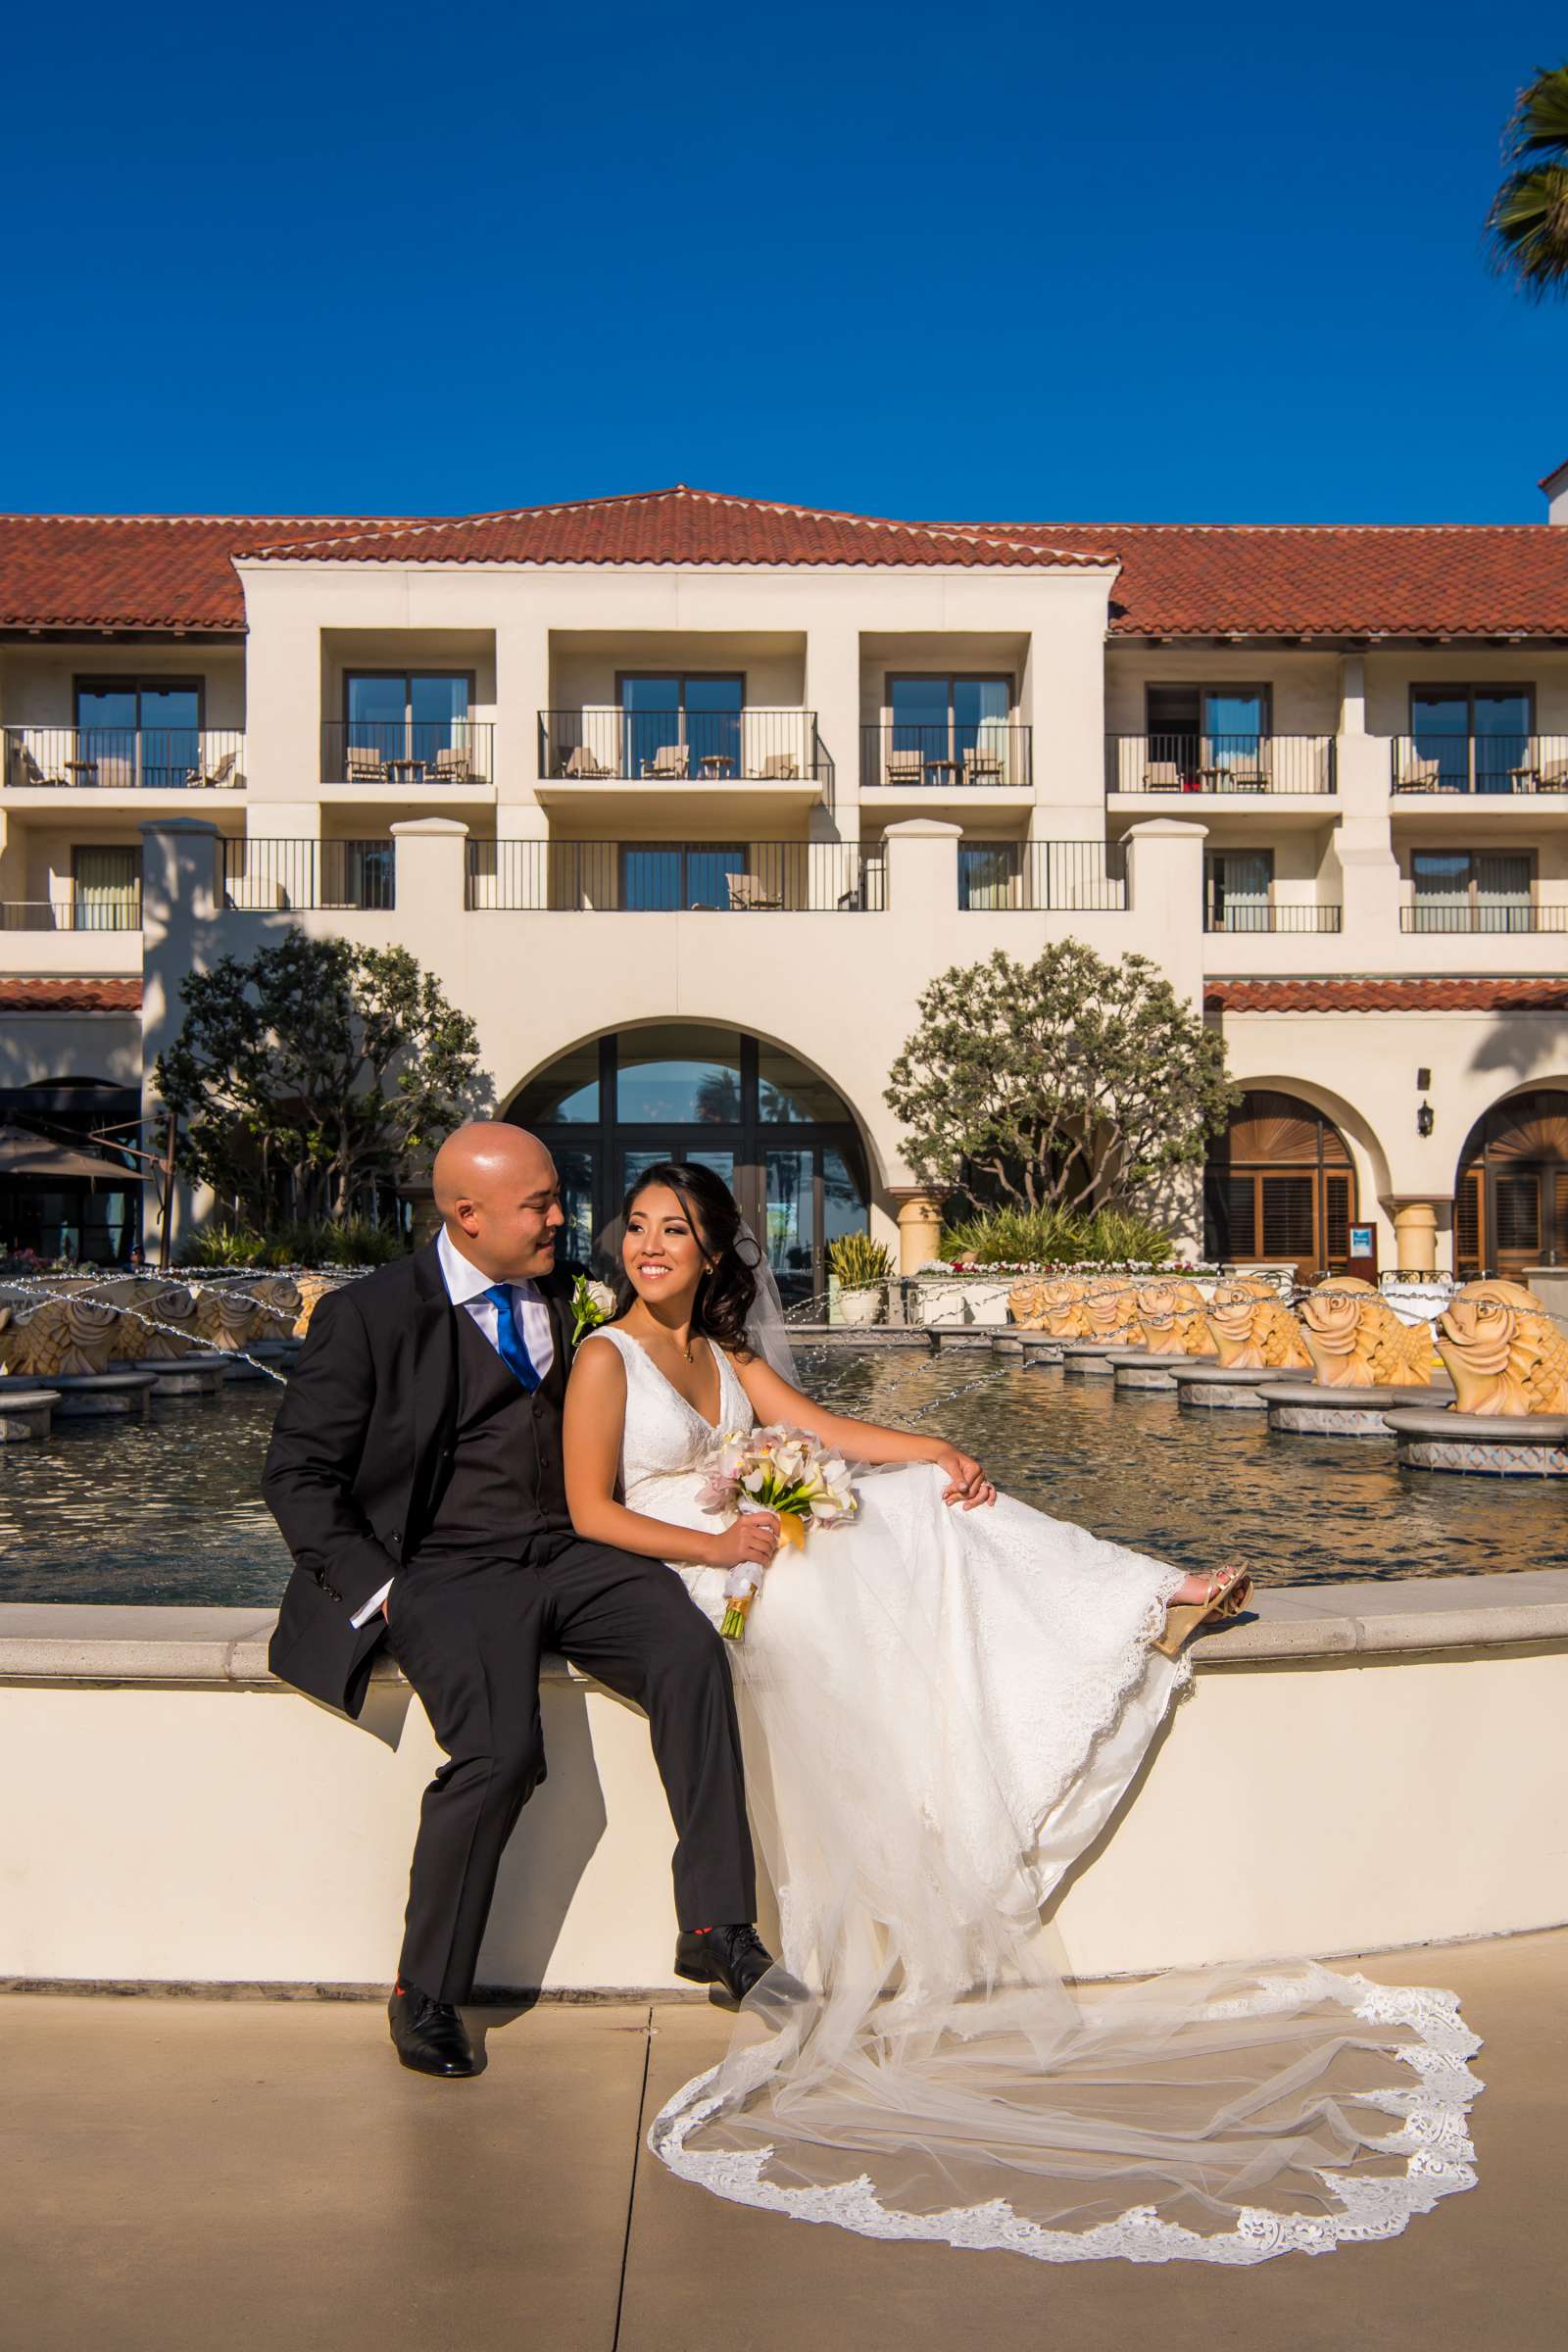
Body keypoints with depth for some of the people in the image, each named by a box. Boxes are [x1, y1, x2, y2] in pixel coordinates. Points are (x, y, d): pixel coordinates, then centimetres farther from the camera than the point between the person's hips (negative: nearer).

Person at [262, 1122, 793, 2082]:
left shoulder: (564, 1300, 12)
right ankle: (426, 1993, -3)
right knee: (500, 1750, -27)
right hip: (444, 1570, -4)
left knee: (691, 1649, -24)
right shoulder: (367, 1315, -3)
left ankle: (718, 1924, -12)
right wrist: (380, 1590, -10)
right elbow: (298, 1474, 0)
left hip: (566, 1554, 4)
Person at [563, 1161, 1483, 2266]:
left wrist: (935, 1452, -9)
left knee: (924, 1500, -8)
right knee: (826, 1607, -28)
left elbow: (823, 1427, 6)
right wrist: (722, 1544, -18)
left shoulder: (727, 1350, 16)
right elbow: (592, 1512, -9)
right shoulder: (607, 1356, -3)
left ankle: (1151, 1601, -8)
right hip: (671, 1575, -6)